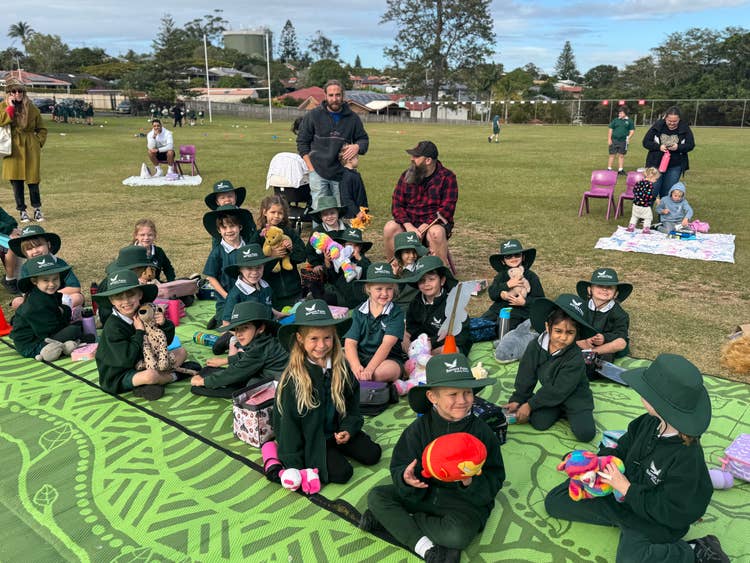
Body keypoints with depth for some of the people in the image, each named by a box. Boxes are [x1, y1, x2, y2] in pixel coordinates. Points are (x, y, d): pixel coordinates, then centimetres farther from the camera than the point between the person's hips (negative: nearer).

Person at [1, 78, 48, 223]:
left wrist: (39, 142, 2)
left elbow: (42, 129, 15)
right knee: (16, 180, 2)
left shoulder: (32, 108, 6)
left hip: (30, 149, 0)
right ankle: (22, 211, 12)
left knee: (33, 179, 1)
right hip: (13, 149, 0)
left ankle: (37, 209, 15)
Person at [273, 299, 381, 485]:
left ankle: (336, 447, 16)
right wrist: (295, 466, -14)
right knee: (341, 473, -18)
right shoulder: (293, 377, -20)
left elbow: (352, 402, 6)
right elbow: (288, 421, -16)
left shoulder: (341, 368, -6)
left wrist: (348, 429, -10)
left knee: (372, 454, -3)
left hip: (337, 430, 5)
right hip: (310, 438, -5)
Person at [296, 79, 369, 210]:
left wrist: (357, 146, -9)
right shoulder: (313, 115, 2)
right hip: (318, 173, -1)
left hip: (342, 174, 2)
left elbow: (364, 139, 16)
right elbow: (302, 141, 6)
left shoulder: (352, 118, 6)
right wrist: (311, 167, -2)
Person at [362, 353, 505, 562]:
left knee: (457, 535, -35)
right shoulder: (419, 428, -7)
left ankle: (393, 520, -15)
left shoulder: (482, 432, -12)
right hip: (423, 492, 3)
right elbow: (398, 468, -5)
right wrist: (406, 478, -29)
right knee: (376, 496, -12)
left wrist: (472, 482, -31)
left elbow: (494, 480, -10)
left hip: (465, 500, -3)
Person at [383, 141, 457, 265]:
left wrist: (424, 227, -21)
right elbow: (397, 205, 1)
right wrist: (409, 227, -18)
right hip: (409, 222, 3)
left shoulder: (447, 177, -4)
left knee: (436, 233, -36)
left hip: (434, 223, -3)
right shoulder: (407, 176, 7)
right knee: (390, 227, -24)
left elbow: (446, 209, -11)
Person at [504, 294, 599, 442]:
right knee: (538, 422, -18)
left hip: (574, 397, -3)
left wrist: (529, 405, -20)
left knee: (585, 433, -19)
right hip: (549, 394, 4)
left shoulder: (575, 358, -27)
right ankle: (559, 411, 10)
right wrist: (517, 399, -4)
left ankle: (569, 413, 10)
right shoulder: (535, 346, -15)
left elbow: (559, 390, -24)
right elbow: (526, 377, -3)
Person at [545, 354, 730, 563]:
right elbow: (623, 447, 4)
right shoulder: (649, 423, -14)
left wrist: (627, 488, -22)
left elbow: (671, 513, -24)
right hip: (625, 493, 6)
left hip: (653, 521, -5)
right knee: (554, 501, 3)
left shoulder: (687, 459, -32)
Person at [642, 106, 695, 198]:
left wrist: (678, 147, -19)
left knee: (667, 192, 6)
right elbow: (646, 142, -2)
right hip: (656, 164, -1)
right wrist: (659, 147, -19)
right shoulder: (657, 126, -4)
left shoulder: (685, 128, -1)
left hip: (675, 167, 1)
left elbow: (691, 145, 1)